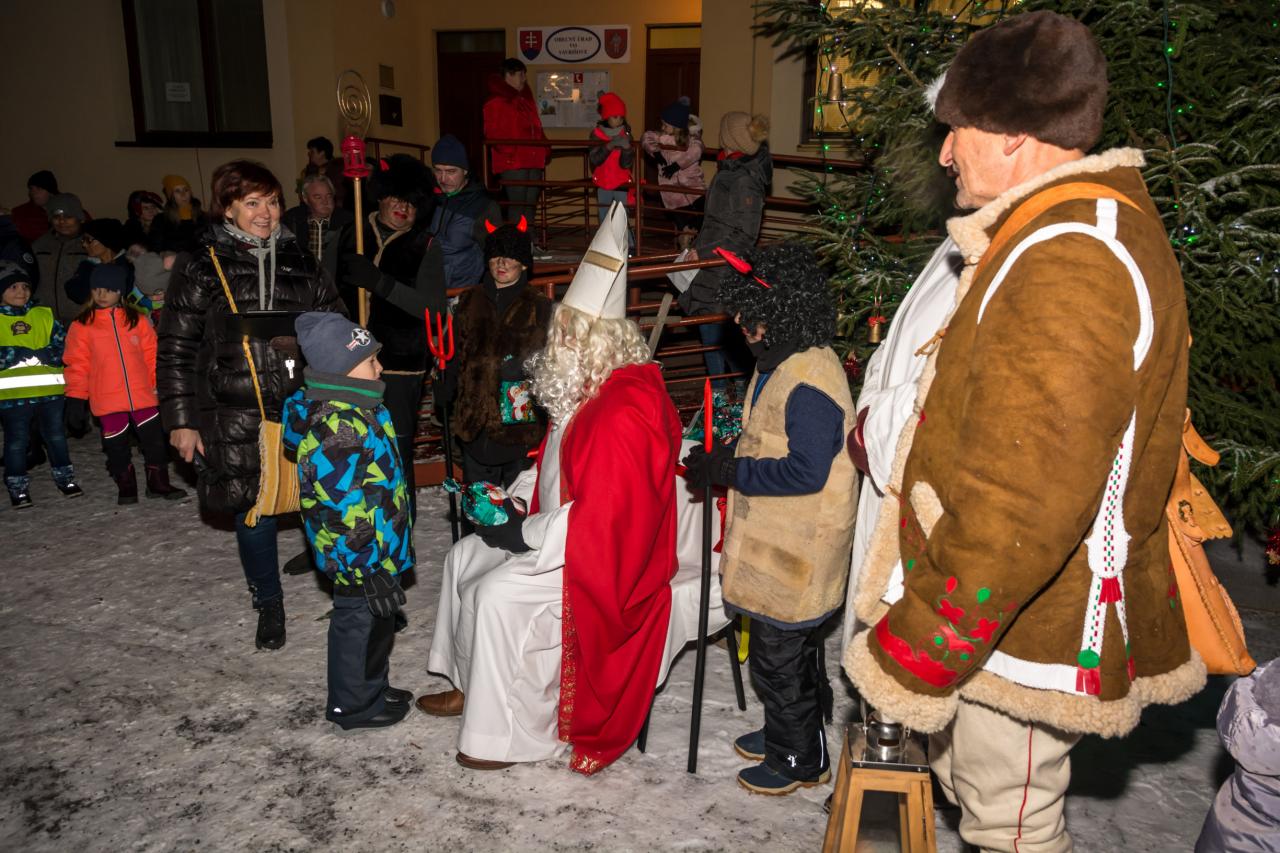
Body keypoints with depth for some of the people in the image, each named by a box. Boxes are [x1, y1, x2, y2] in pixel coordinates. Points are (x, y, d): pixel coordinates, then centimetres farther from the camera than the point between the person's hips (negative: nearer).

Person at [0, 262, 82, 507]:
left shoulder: (44, 315, 9)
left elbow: (62, 345, 3)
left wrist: (32, 355, -13)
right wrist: (37, 354, -17)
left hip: (50, 389, 2)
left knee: (56, 436, 12)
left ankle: (65, 479, 25)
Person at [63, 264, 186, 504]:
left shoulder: (137, 319, 6)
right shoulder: (82, 326, 2)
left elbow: (152, 355, 8)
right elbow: (77, 364, 2)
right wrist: (76, 399, -2)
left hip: (143, 395, 1)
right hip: (107, 400, -1)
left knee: (155, 440, 5)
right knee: (116, 446, 8)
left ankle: (159, 483, 19)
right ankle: (126, 488, 22)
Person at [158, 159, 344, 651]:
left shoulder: (302, 265, 10)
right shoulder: (201, 271, 1)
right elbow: (175, 351, 2)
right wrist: (181, 421, -2)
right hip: (238, 421, -1)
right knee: (254, 513, 8)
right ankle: (269, 606, 28)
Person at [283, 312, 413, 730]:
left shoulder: (355, 410, 2)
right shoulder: (334, 434, -30)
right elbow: (346, 515, -29)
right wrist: (370, 575, -24)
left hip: (380, 550, 10)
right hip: (358, 559, -10)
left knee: (375, 625, 24)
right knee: (360, 625, 10)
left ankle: (373, 688, 43)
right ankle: (352, 705, 30)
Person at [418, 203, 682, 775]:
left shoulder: (623, 415, -28)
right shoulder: (591, 392, 7)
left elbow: (602, 515, -31)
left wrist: (525, 533, -21)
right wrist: (513, 497, 4)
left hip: (607, 557, -11)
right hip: (564, 531, 11)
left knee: (499, 594, -22)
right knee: (465, 557, 9)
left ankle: (509, 733, -5)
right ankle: (470, 686, 22)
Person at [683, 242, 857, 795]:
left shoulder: (810, 381, -26)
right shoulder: (779, 362, 8)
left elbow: (805, 472, -27)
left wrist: (728, 471, -21)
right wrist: (722, 458, 4)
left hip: (795, 548, -10)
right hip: (775, 538, 10)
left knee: (780, 656, 6)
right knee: (790, 650, 23)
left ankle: (801, 759, 25)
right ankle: (785, 734, 41)